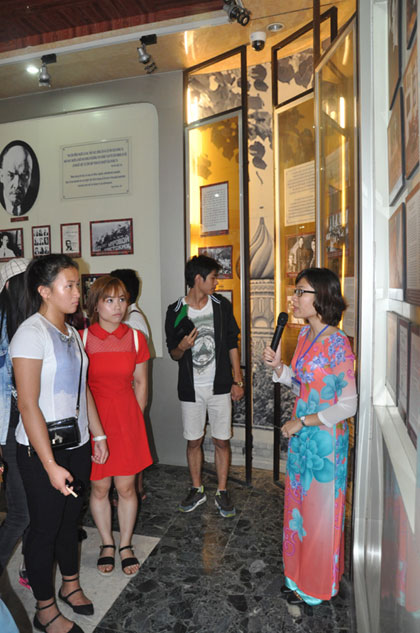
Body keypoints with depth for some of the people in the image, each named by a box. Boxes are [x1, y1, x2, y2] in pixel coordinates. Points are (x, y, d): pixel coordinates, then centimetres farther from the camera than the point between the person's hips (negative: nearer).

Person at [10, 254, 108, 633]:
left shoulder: (71, 333, 6)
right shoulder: (31, 333, -19)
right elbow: (28, 404, -22)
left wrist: (98, 435, 14)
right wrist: (50, 465, -23)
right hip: (42, 450, -7)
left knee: (70, 519, 21)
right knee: (45, 527, 10)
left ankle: (71, 586, 43)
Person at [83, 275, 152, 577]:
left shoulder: (136, 338, -2)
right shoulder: (82, 338, -8)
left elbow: (141, 384, 7)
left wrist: (135, 418, 7)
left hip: (127, 419, 1)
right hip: (92, 419, -1)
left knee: (126, 487, 9)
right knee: (100, 487, 12)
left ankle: (126, 546, 32)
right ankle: (107, 544, 36)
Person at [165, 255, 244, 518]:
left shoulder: (222, 305, 0)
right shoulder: (175, 311, -3)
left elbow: (232, 345, 4)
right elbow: (174, 354, 3)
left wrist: (238, 380, 1)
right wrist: (182, 346, -20)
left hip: (220, 386, 0)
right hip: (191, 388, 0)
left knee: (222, 441, 7)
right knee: (193, 441, 11)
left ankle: (222, 491, 25)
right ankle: (197, 489, 30)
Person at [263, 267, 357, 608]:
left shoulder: (337, 342, -20)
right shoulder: (305, 335, 4)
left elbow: (348, 404, -20)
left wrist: (303, 422, -16)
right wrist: (278, 366, -3)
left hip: (325, 437, -7)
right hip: (301, 433, 8)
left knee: (320, 511, 10)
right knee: (299, 505, 20)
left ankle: (317, 588, 34)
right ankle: (299, 575, 42)